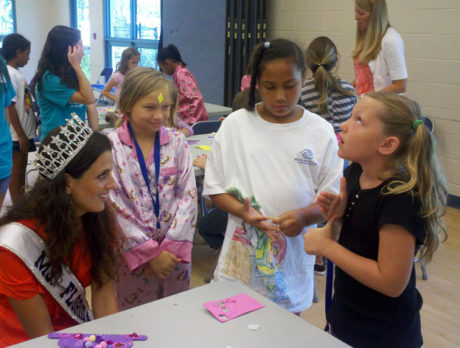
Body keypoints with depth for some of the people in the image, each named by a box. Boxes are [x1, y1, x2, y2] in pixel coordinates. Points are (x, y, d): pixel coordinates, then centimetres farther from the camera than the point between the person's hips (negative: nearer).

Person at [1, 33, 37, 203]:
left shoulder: (16, 72, 11)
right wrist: (21, 135, -19)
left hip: (25, 132, 9)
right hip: (17, 134, -9)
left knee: (22, 168, 17)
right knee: (16, 170, 0)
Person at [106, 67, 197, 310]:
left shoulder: (177, 142, -1)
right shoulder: (111, 145, -9)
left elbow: (188, 196, -3)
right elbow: (114, 205, -13)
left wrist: (170, 247, -11)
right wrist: (149, 252, -13)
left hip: (174, 251, 2)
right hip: (132, 251, -2)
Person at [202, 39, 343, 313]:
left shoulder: (320, 132, -2)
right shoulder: (235, 124, 0)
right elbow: (215, 187, 2)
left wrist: (305, 216, -20)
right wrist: (242, 211, -16)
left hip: (293, 259, 0)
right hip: (241, 257, 0)